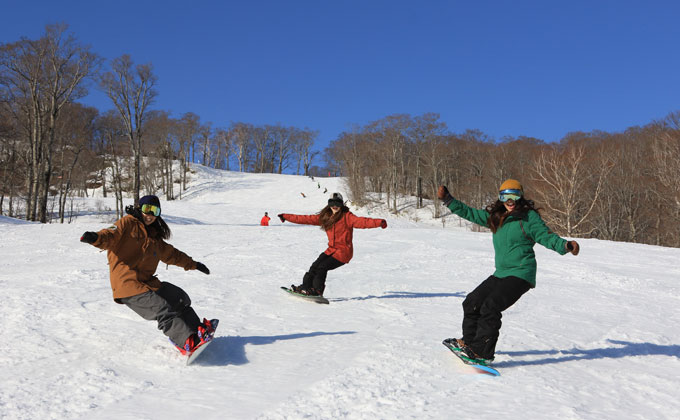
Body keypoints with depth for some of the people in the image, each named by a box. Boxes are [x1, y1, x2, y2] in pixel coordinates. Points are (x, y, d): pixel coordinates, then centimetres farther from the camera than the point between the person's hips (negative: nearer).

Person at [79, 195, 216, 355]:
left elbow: (172, 254, 33)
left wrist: (193, 264, 39)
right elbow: (111, 235, -17)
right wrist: (97, 238, -40)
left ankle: (197, 329, 20)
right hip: (127, 284, -9)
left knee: (180, 298, 13)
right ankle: (188, 342, -29)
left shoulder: (154, 237, 22)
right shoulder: (128, 223, 0)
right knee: (162, 309, -23)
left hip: (147, 282, 9)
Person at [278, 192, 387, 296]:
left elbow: (361, 222, -25)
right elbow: (307, 219, 13)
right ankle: (305, 286, 12)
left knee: (323, 267, -16)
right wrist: (287, 217, 13)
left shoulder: (347, 216, -9)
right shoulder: (325, 216, 9)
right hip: (332, 249, 6)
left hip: (344, 251, -6)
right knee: (315, 266, -4)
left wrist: (379, 222, -43)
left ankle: (317, 291, -4)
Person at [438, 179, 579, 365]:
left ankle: (483, 353, -14)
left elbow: (547, 236, -10)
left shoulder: (529, 217, -7)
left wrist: (566, 245, -29)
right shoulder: (495, 216, 11)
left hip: (521, 274, -8)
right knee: (472, 302, 13)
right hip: (501, 273, 8)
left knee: (491, 306, -21)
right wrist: (447, 199, 15)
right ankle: (469, 341, 32)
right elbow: (469, 213, 18)